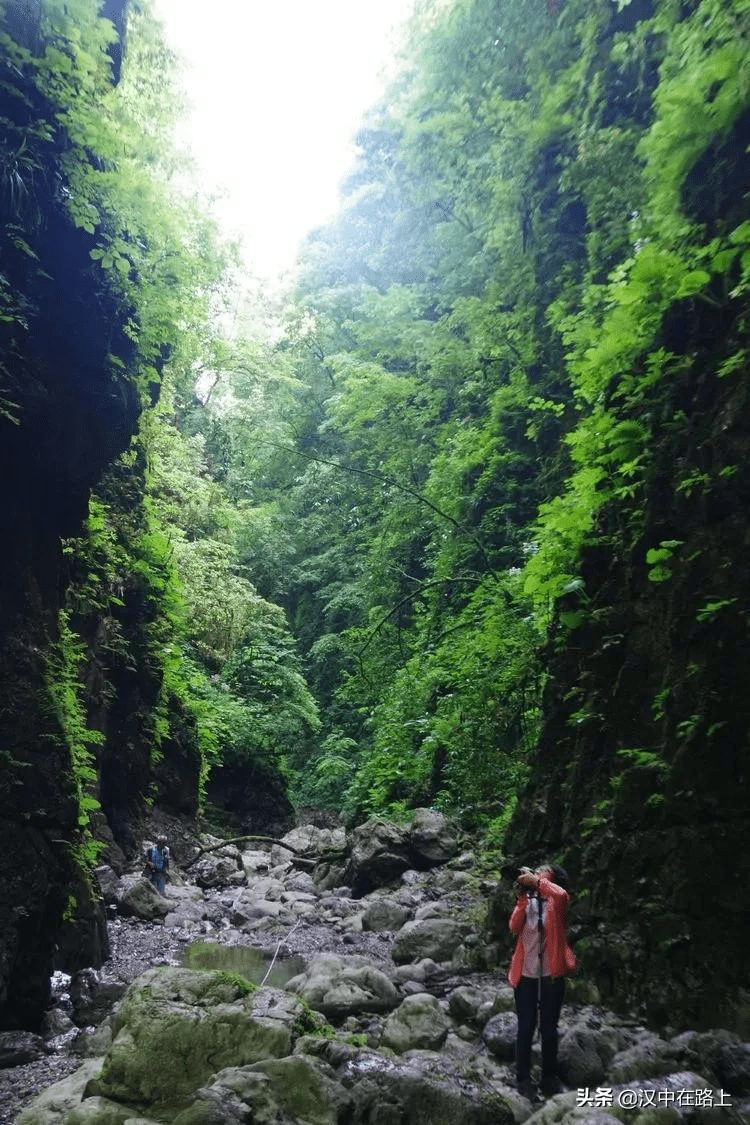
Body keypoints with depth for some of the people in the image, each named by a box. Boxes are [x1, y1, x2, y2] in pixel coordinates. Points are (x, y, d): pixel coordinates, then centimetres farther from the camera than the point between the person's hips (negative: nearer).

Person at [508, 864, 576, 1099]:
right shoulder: (526, 901, 8)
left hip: (551, 975, -1)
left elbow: (561, 894, -27)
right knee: (525, 1028, 5)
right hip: (526, 974, 1)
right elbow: (514, 927, -8)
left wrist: (536, 881, -21)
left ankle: (549, 1078, 25)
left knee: (549, 1029, 11)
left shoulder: (557, 901, 0)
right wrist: (523, 897, -12)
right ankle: (523, 1079, 17)